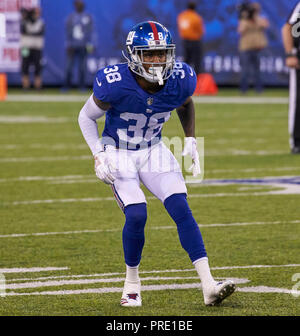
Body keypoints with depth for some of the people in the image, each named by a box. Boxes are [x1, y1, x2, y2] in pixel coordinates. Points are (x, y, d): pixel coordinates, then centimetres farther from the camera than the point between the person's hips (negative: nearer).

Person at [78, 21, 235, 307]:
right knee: (136, 216, -20)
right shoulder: (115, 85, -26)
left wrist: (190, 140, 2)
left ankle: (209, 286, -15)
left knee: (182, 211, -13)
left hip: (153, 152, 3)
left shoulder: (180, 82, -15)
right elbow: (86, 117, -8)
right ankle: (132, 283, 5)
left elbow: (185, 105, 11)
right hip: (118, 154, -3)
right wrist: (99, 154, -15)